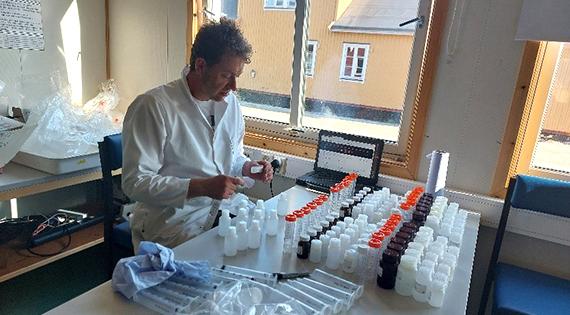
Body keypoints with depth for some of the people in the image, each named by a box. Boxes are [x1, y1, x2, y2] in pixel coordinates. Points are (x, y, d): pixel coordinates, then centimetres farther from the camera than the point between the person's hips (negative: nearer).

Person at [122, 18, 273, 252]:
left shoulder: (229, 102, 6)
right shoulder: (152, 107, -16)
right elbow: (135, 182, -19)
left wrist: (247, 168, -4)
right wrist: (201, 187, -27)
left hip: (222, 210, 6)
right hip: (174, 221, -6)